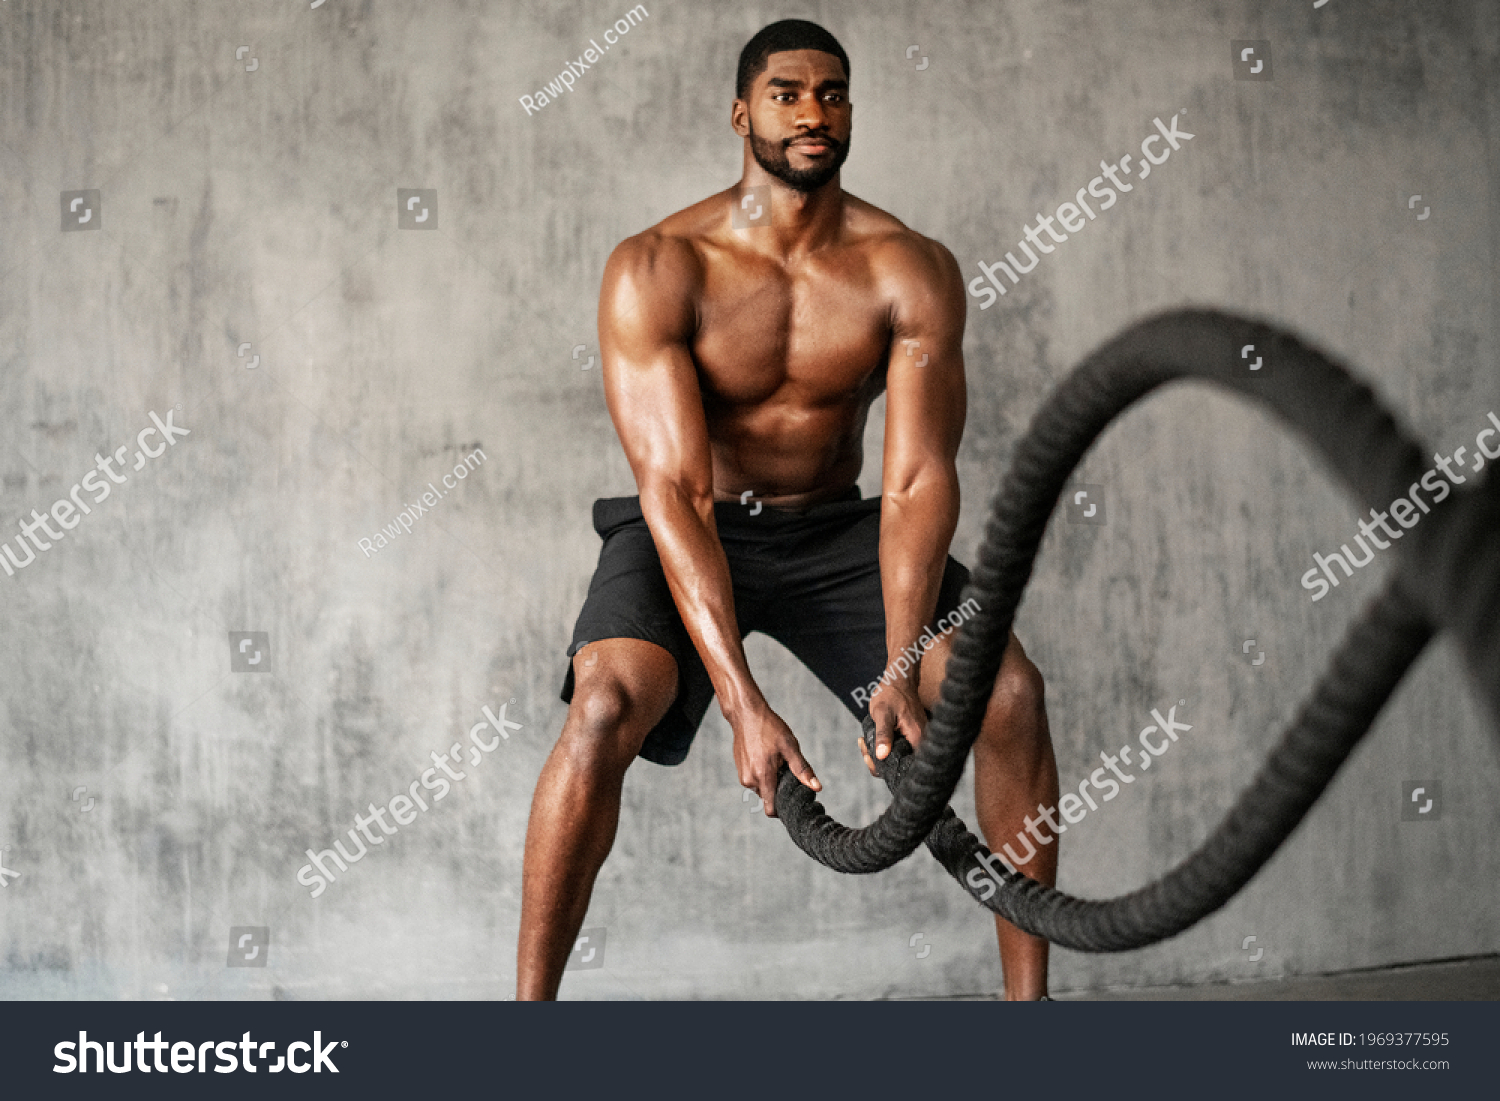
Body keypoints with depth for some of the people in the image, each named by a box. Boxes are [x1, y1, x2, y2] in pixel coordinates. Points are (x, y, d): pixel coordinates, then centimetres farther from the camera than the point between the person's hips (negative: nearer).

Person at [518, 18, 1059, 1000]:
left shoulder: (912, 272, -14)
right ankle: (529, 1004, -18)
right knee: (605, 708, -31)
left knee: (1009, 688, -17)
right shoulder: (657, 271, -21)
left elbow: (918, 479, -19)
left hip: (834, 530, 3)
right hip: (691, 535, -2)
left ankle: (1030, 999, -5)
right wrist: (743, 703, -36)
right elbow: (675, 492, -27)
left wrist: (902, 670, -34)